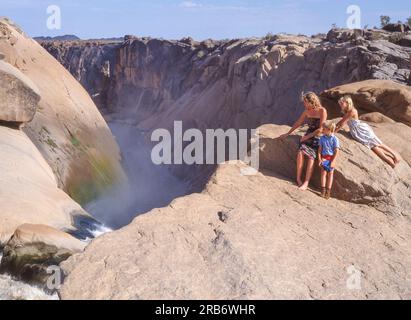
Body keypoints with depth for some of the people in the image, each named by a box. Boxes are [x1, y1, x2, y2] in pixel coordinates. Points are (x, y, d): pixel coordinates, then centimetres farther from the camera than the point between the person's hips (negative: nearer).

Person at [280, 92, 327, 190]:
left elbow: (320, 129, -13)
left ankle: (306, 183, -27)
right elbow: (298, 123, 21)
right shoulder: (307, 111, 9)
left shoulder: (322, 111, -9)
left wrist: (308, 136, -14)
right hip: (308, 136, 5)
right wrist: (288, 133, 23)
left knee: (310, 156, -25)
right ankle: (298, 179, -15)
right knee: (300, 153, -23)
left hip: (319, 137, -4)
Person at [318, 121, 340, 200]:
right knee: (323, 172, -3)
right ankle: (323, 190, 1)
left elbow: (337, 151, -10)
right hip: (324, 157, 2)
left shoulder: (335, 139, -9)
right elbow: (320, 149, 5)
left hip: (331, 158, -2)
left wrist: (333, 161, -15)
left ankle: (328, 191, 8)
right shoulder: (322, 138, 1)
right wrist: (319, 159, -5)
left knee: (330, 173, 3)